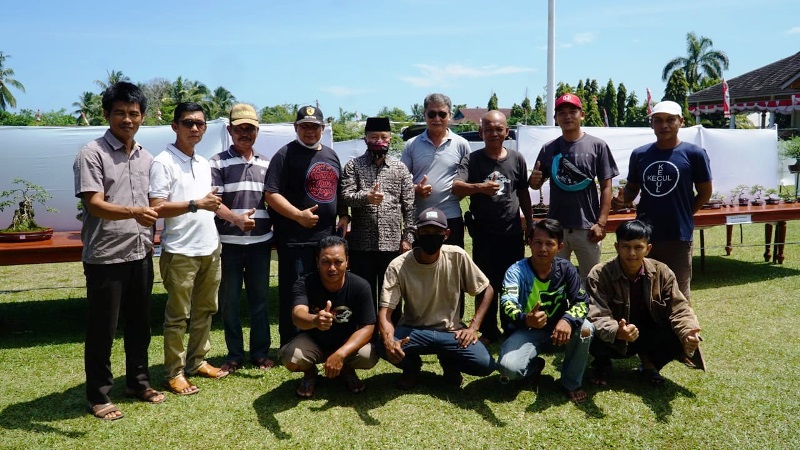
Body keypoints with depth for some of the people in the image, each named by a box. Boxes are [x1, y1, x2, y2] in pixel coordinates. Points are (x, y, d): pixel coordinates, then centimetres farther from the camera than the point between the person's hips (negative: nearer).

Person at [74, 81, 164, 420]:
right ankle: (98, 396, 18)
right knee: (102, 329, 4)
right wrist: (133, 212, -36)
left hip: (140, 255, 6)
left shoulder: (146, 158, 11)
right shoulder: (92, 154, -9)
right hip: (105, 257, -6)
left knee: (139, 323, 16)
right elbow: (95, 205, -19)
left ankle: (138, 382, 32)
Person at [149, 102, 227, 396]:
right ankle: (174, 372, 13)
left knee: (205, 309, 15)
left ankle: (197, 361, 28)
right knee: (177, 316, 2)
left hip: (210, 248, 7)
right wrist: (196, 204, -24)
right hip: (180, 251, -7)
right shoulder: (163, 162, -9)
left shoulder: (204, 164, 14)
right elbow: (156, 208, -17)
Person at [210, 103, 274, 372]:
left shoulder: (266, 164, 11)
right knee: (229, 300, 5)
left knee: (260, 299, 9)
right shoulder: (218, 163, 0)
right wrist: (236, 219, -27)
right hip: (229, 243, -2)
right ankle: (234, 355, 17)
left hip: (260, 242, 3)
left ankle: (260, 352, 21)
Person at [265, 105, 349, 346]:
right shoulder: (286, 154, -5)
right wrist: (298, 215, -24)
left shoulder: (331, 155, 16)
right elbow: (271, 194, -12)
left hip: (328, 237, 7)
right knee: (294, 296, -1)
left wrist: (343, 216, 9)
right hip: (295, 240, -6)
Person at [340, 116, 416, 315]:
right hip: (361, 244, -1)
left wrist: (408, 237, -3)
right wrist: (366, 197, -28)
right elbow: (345, 196, -8)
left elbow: (409, 206, 4)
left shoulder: (400, 168, 8)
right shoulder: (353, 166, 5)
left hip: (392, 244, 1)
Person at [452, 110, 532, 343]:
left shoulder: (517, 158, 6)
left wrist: (530, 224, 16)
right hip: (484, 233, -2)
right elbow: (456, 187, -19)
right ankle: (488, 331, 20)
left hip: (513, 232, 2)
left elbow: (523, 193, 15)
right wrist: (480, 187, -37)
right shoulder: (472, 159, -3)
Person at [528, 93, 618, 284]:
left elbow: (606, 186, -2)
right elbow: (536, 184, 11)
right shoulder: (549, 149, 5)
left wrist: (601, 222, -9)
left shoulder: (597, 146, -2)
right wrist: (534, 180, -14)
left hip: (587, 228, -2)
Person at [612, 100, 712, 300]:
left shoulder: (694, 154, -4)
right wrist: (623, 198, -7)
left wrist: (682, 215, 1)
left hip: (678, 236, -3)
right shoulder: (639, 154, 6)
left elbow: (705, 192, 4)